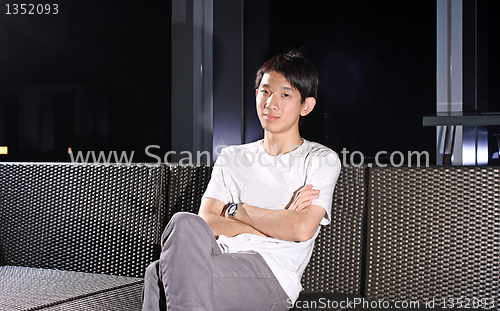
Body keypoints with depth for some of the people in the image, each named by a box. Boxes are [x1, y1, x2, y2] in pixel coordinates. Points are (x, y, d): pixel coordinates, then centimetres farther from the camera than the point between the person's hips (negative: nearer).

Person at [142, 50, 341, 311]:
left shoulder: (321, 160, 8)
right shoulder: (232, 157, 22)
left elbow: (302, 229, -8)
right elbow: (206, 221, 7)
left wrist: (237, 209, 2)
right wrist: (276, 224, -2)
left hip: (274, 278, -4)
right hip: (223, 263, 4)